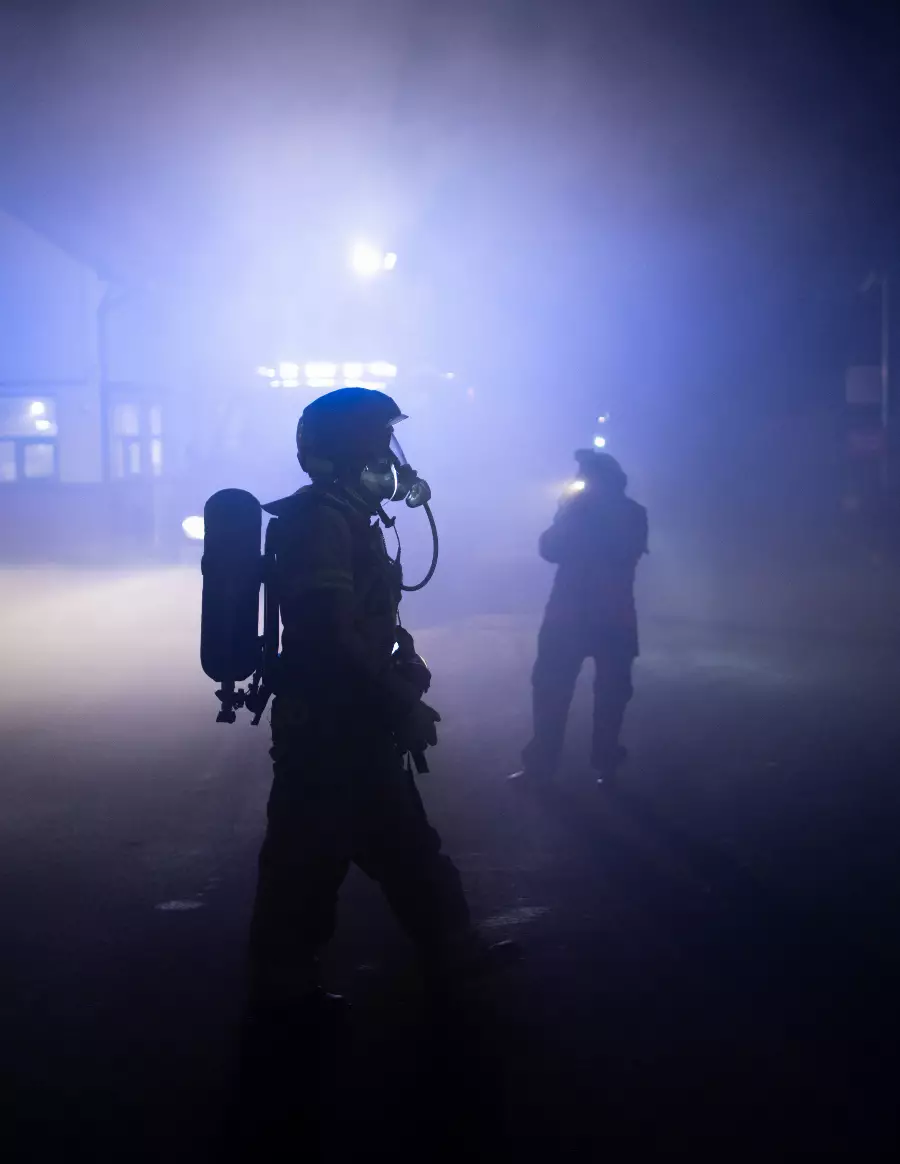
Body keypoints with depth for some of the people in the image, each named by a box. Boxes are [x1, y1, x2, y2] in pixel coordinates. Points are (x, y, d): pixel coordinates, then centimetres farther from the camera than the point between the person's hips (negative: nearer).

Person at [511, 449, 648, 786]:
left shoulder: (630, 514, 0)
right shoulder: (576, 506, 7)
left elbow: (624, 555, -17)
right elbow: (549, 549, -1)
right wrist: (569, 512, -11)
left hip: (613, 617, -2)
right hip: (568, 612, 3)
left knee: (610, 694, 1)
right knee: (549, 687, 2)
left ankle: (605, 764, 12)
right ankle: (539, 761, 10)